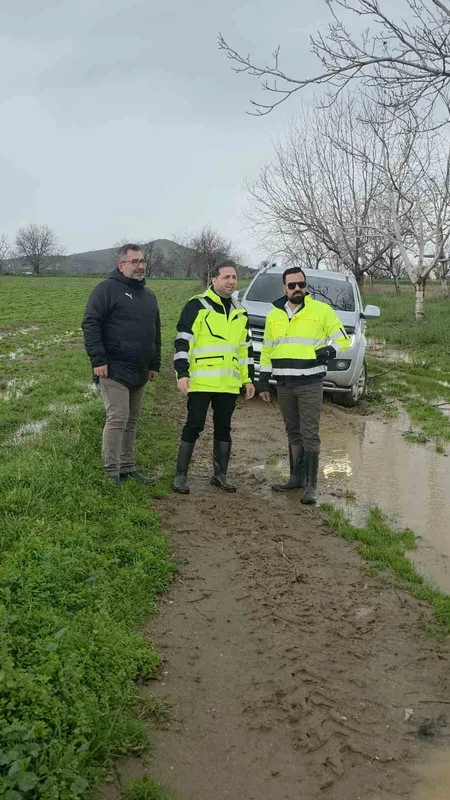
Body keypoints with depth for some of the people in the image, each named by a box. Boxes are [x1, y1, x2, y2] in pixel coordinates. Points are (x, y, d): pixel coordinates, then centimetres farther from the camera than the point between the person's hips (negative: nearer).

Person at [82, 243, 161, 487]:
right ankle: (112, 472, -2)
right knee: (117, 418, -10)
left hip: (139, 373, 7)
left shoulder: (148, 295, 18)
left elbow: (156, 332, 24)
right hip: (114, 370, -7)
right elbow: (91, 324, -12)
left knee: (131, 421, 12)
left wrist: (155, 364, 19)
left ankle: (127, 468, 21)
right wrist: (98, 360, -18)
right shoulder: (107, 289, -6)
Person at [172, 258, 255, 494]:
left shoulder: (240, 312, 16)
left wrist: (248, 378, 18)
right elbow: (183, 341, -9)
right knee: (193, 427, -1)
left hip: (229, 384, 6)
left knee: (223, 428, 11)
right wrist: (182, 373, -17)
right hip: (201, 382, -6)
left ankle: (220, 475, 23)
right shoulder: (197, 305, -4)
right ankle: (181, 476, 9)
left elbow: (245, 348, 22)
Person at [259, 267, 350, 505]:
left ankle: (311, 485, 0)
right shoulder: (274, 315, 12)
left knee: (309, 434, -6)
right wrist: (263, 382, 14)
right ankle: (296, 477, 25)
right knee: (293, 433, 14)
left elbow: (342, 339, 2)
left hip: (310, 384, -5)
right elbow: (266, 351, 17)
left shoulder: (322, 310, -2)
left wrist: (328, 351, -18)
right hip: (284, 385, 5)